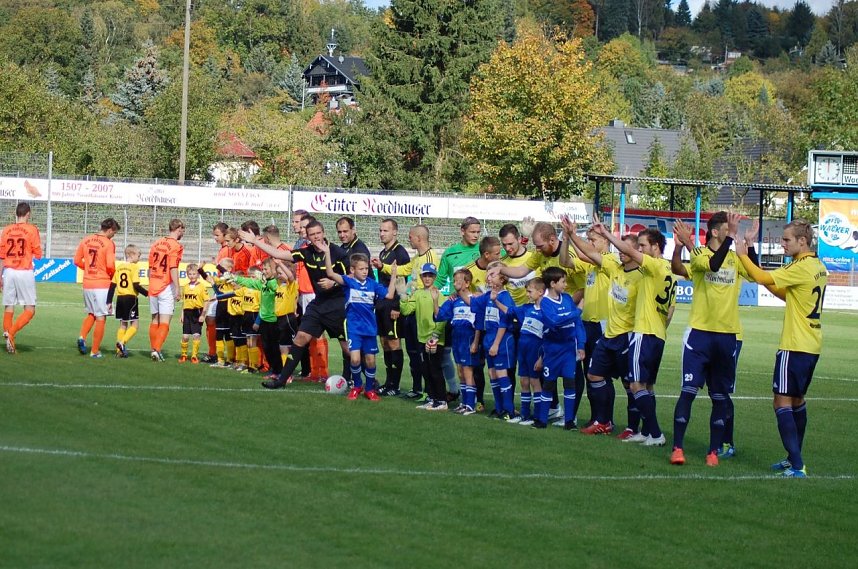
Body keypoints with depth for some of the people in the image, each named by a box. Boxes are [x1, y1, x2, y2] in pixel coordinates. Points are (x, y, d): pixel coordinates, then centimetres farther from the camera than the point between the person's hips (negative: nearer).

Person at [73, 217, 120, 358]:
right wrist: (112, 275, 1)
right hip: (102, 284, -6)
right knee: (101, 318, 3)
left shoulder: (86, 240, 6)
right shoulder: (109, 243, -12)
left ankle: (82, 337, -1)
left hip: (87, 283, 6)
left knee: (91, 314, 22)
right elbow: (110, 265, -19)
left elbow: (77, 261, 9)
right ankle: (95, 351, 4)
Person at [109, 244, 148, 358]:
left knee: (123, 324, 15)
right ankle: (122, 342, -18)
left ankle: (120, 350, 12)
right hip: (130, 298, -6)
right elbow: (136, 286, -16)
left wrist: (109, 301, 11)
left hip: (120, 298, 6)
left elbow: (112, 285, 8)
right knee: (135, 324, 1)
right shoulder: (134, 267, -9)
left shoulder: (119, 267, 9)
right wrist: (147, 293, -4)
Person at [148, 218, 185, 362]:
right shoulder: (176, 246, -9)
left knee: (155, 320, 15)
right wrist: (177, 290, -17)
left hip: (153, 286, 7)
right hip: (167, 288, -7)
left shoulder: (156, 244, 12)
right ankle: (157, 349, -17)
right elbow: (173, 269, -18)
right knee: (165, 321, -6)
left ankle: (154, 349, 19)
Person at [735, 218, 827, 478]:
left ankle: (797, 467, -16)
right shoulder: (819, 267, 12)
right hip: (812, 346, 10)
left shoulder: (801, 268, -17)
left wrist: (742, 255, -8)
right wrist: (773, 286, 8)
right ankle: (794, 459, 29)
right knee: (797, 400, 19)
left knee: (783, 401, -9)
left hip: (795, 346, -10)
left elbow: (763, 278, -19)